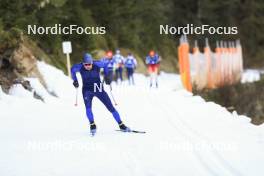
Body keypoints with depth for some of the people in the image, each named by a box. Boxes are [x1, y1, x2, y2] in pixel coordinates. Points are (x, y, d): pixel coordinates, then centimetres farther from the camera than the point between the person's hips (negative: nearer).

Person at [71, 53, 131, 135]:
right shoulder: (80, 67, -18)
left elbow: (105, 65, 3)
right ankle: (92, 125, -9)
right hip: (87, 90, 0)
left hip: (99, 89, 0)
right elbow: (72, 70, 5)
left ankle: (121, 125, 10)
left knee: (111, 107, 0)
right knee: (88, 107, -25)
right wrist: (75, 80, 1)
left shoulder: (97, 65, -19)